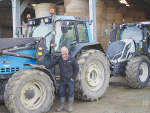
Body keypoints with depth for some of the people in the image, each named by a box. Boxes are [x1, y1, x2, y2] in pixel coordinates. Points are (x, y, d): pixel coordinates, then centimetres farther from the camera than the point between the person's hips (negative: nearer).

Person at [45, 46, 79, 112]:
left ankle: (70, 107, 17)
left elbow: (76, 69, -2)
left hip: (70, 80, -4)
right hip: (62, 80, 4)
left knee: (70, 93, 3)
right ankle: (62, 106, 24)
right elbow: (52, 63, -2)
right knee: (61, 93, 9)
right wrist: (45, 67, -17)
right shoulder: (59, 59, 5)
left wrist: (73, 78, -7)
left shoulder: (72, 59, -6)